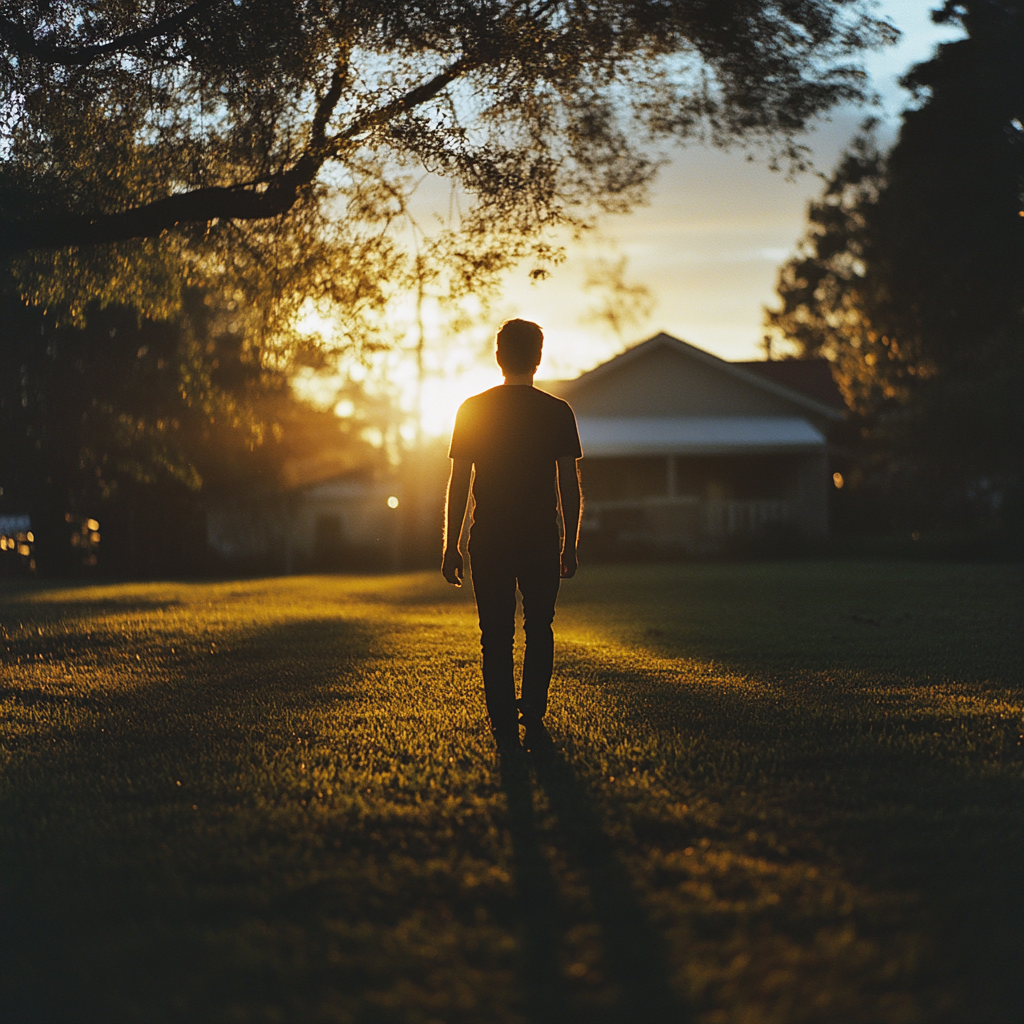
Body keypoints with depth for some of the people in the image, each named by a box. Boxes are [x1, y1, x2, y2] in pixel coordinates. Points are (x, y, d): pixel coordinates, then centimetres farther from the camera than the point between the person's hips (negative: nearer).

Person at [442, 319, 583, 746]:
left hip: (488, 539, 0)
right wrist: (571, 545, 8)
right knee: (539, 627, 18)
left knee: (496, 635, 5)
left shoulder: (473, 410, 0)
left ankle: (504, 726, 2)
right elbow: (570, 486, -1)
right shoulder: (558, 412, -1)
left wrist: (451, 547, 4)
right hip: (541, 538, 0)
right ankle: (533, 710, 22)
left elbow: (458, 483, -1)